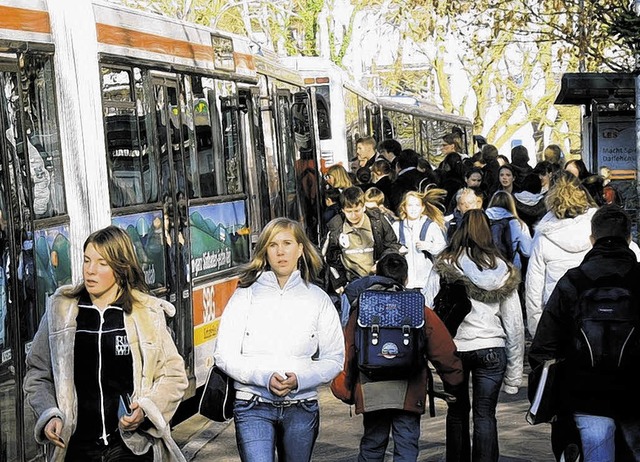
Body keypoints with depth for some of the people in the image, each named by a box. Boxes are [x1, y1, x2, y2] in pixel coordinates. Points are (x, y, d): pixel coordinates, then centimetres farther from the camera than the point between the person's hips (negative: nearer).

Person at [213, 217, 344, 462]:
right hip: (253, 406, -2)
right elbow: (224, 355, -2)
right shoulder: (246, 295, 1)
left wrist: (299, 379, -13)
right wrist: (264, 377, -17)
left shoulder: (318, 299, 6)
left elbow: (334, 359, 4)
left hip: (301, 407, 2)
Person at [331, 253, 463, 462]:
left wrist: (344, 390, 11)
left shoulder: (361, 310, 4)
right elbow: (443, 351, 1)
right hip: (408, 395, -1)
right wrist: (454, 381, 13)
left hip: (371, 395, 2)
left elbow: (347, 353, 3)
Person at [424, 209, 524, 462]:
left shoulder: (444, 267, -4)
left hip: (454, 347, -1)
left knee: (457, 412, 15)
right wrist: (514, 371, 10)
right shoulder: (504, 271, 3)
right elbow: (514, 323, 5)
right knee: (485, 415, 4)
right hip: (492, 350, 1)